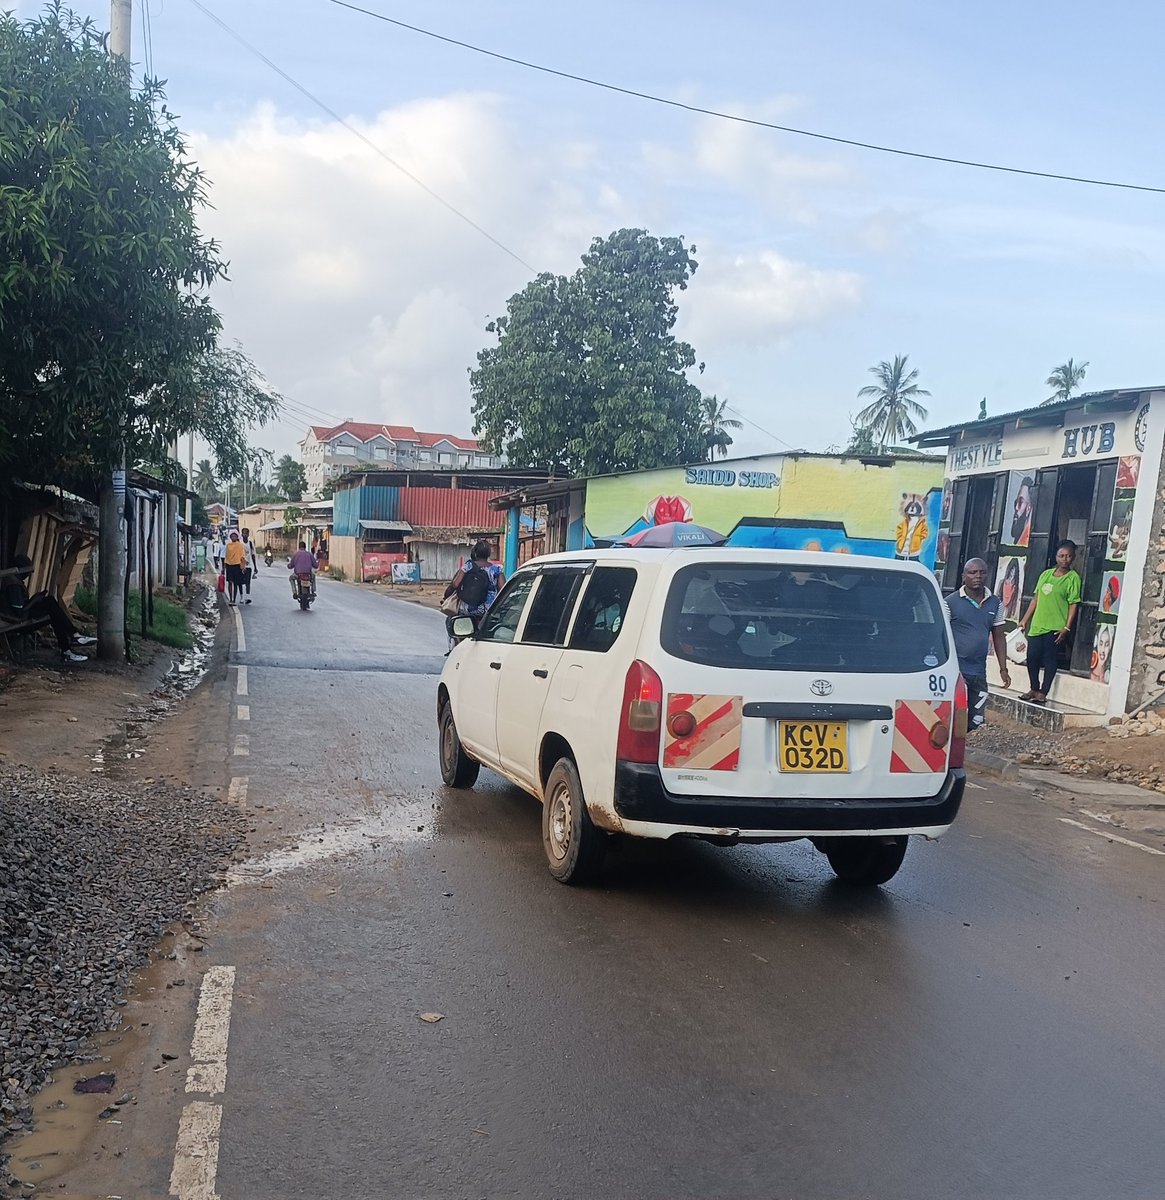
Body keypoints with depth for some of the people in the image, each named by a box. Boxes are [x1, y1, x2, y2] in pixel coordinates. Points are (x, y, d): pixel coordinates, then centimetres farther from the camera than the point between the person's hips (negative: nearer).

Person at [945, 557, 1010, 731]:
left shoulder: (995, 604, 10)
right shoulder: (951, 602, -4)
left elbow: (998, 637, 16)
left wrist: (1003, 669, 12)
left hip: (979, 673, 5)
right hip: (955, 671, -5)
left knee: (976, 723, 9)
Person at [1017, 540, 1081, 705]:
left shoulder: (1073, 578, -3)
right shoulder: (1046, 574, 12)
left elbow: (1073, 604, -8)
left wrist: (1067, 628, -15)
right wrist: (1024, 620, 13)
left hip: (1055, 627, -5)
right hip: (1037, 624, 5)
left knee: (1049, 659, -3)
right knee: (1032, 657, 5)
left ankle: (1043, 693, 5)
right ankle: (1034, 689, 20)